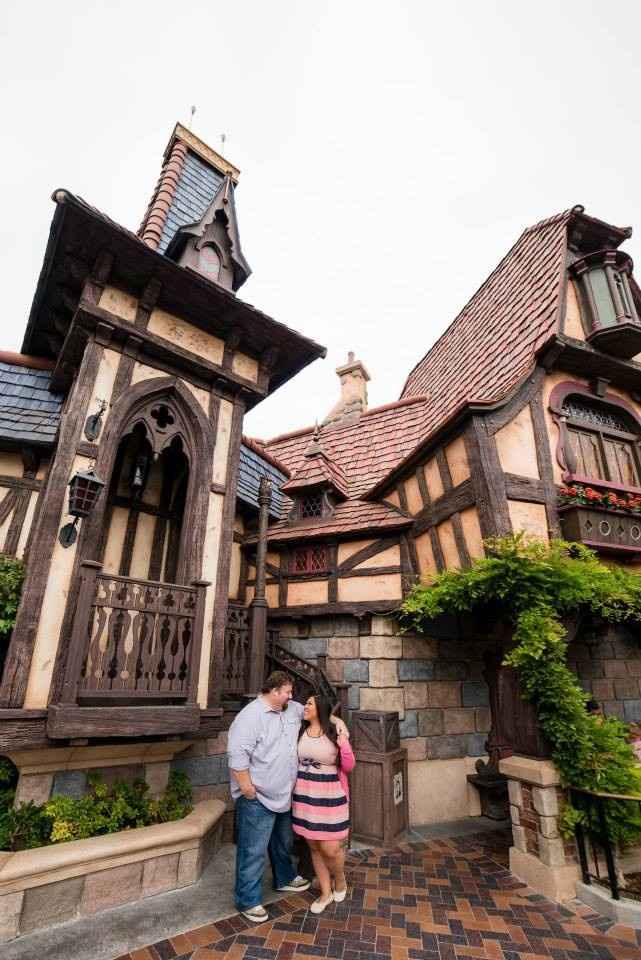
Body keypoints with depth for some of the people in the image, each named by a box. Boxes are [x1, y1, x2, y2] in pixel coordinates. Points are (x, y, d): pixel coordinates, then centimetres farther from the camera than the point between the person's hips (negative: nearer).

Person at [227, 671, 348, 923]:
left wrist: (335, 719, -1)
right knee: (253, 851, 3)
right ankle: (248, 901, 20)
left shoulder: (291, 709, 2)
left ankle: (284, 878, 48)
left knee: (283, 843, 27)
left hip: (284, 795, 9)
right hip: (258, 798, -8)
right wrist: (247, 788, -22)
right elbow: (237, 755, -26)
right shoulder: (251, 715, -24)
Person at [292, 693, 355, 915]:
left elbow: (348, 767, -6)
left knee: (330, 848, 0)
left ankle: (340, 879, 33)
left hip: (329, 796, -3)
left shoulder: (335, 733, -10)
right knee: (314, 846, 13)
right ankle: (326, 892, 34)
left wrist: (344, 743, -20)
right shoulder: (300, 732, 0)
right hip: (304, 795, 4)